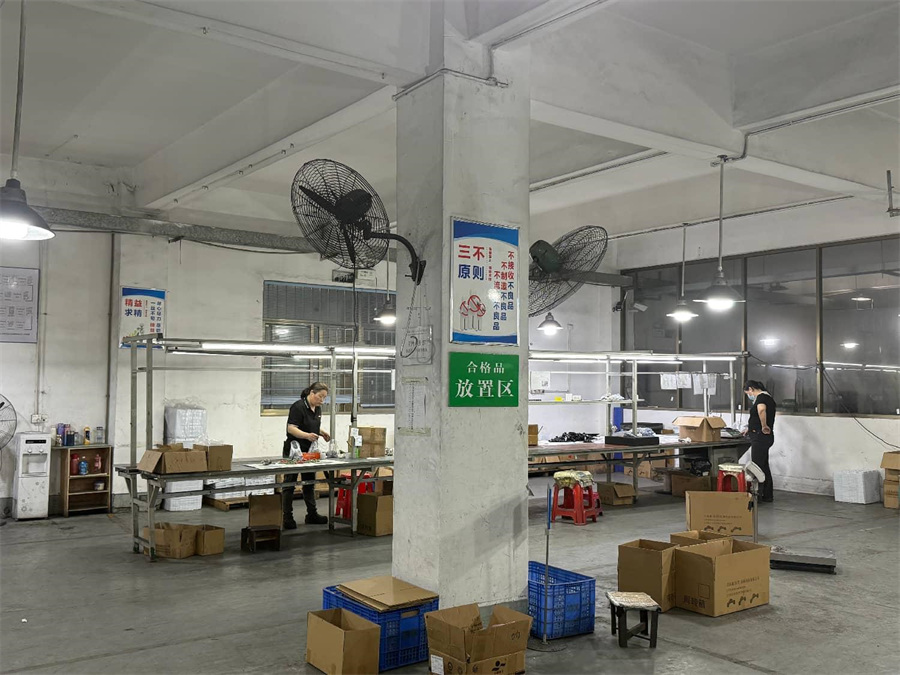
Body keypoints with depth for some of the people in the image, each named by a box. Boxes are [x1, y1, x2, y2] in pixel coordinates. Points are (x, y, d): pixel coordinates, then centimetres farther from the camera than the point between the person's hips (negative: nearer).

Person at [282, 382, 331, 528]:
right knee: (289, 484, -1)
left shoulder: (317, 408, 8)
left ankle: (312, 515, 22)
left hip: (309, 451, 8)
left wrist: (322, 433, 4)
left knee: (310, 483, 13)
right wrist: (307, 435, -37)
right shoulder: (298, 407, -18)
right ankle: (287, 518, 4)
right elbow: (291, 428, -23)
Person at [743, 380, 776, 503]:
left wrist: (764, 426, -29)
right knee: (764, 466, 15)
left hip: (760, 437, -10)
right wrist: (751, 428, 40)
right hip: (764, 437, 10)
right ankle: (767, 495, 22)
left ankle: (757, 494, -2)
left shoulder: (761, 397, -14)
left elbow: (761, 409, -39)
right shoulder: (767, 397, 18)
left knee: (757, 466, -5)